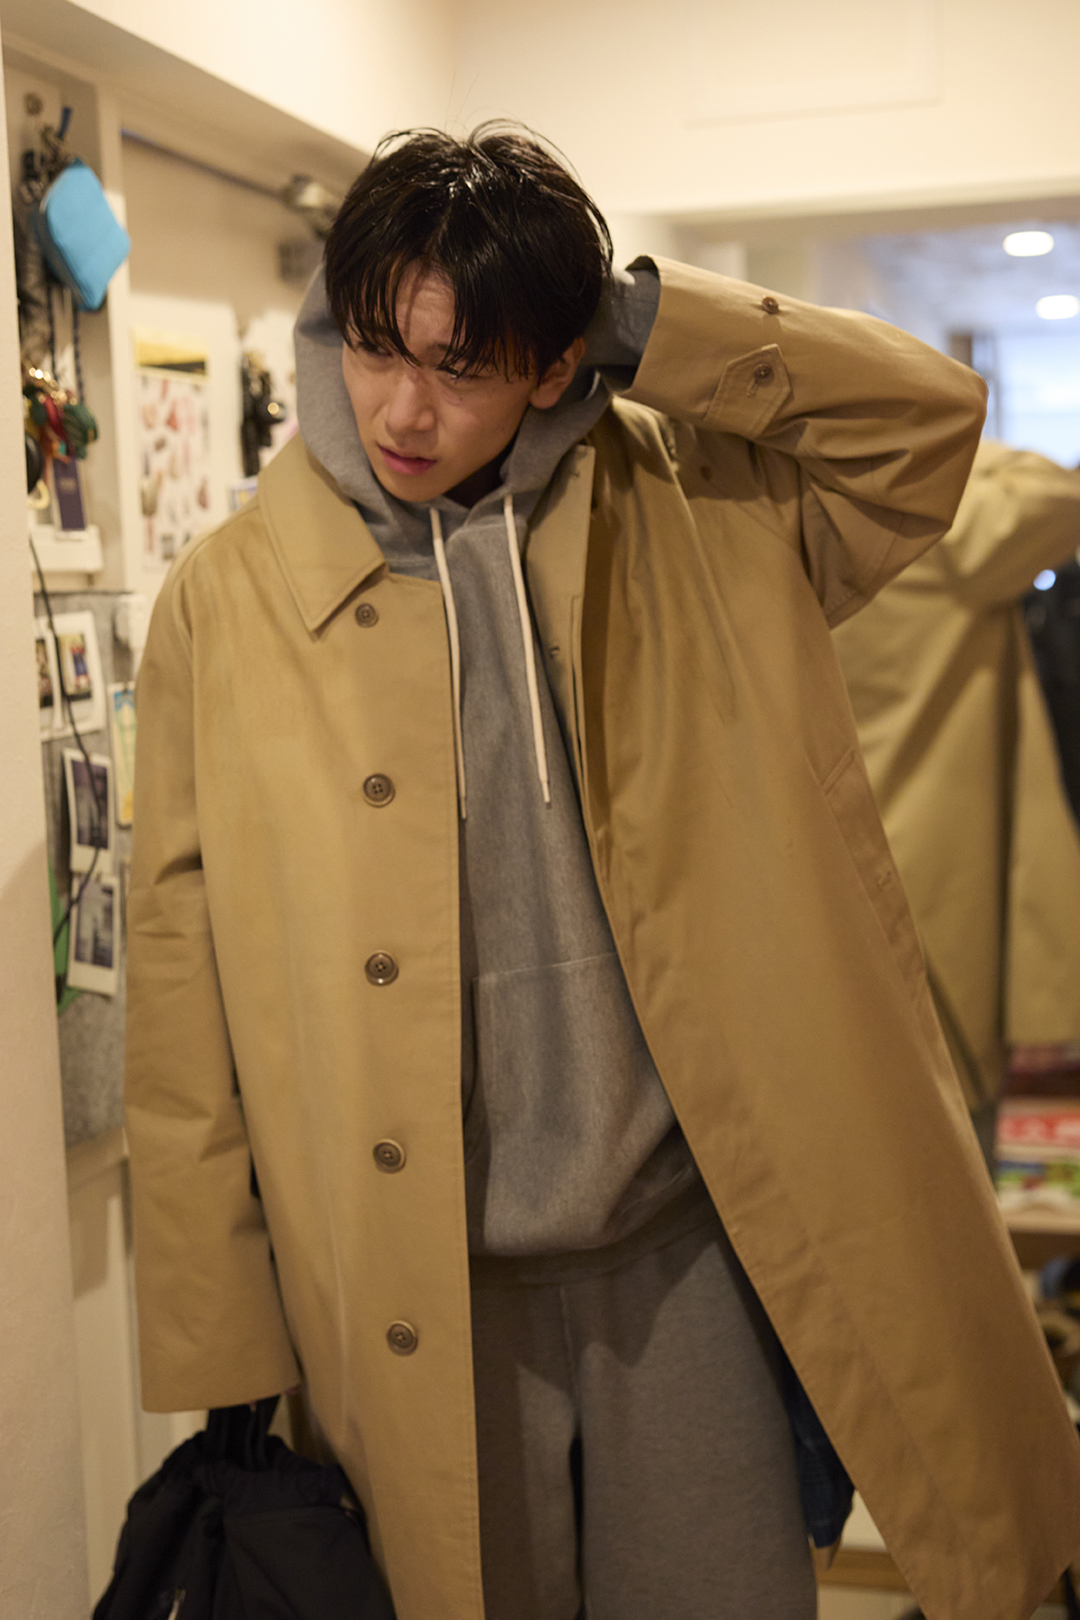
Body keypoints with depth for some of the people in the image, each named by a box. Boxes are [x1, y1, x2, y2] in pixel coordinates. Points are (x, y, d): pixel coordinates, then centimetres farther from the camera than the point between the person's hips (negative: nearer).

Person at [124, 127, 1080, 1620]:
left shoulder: (681, 519, 1)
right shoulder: (224, 602, -4)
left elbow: (930, 412, -1)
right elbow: (186, 1016, -4)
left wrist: (647, 326, -9)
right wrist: (219, 1354, -3)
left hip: (680, 1235, 2)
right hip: (414, 1284, -1)